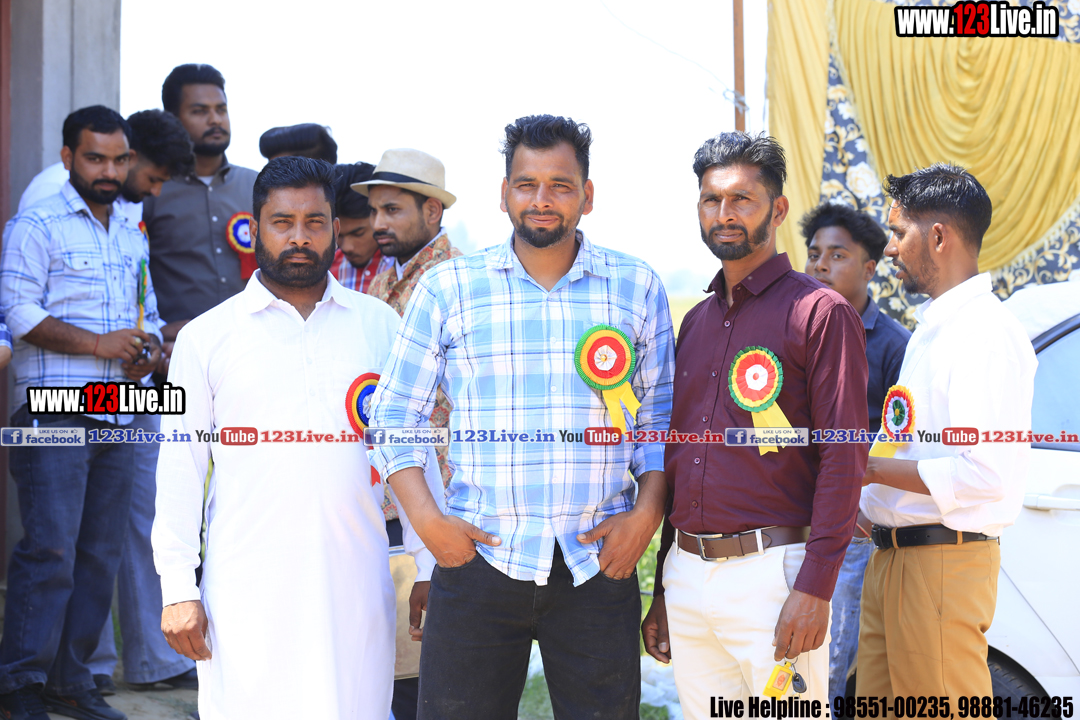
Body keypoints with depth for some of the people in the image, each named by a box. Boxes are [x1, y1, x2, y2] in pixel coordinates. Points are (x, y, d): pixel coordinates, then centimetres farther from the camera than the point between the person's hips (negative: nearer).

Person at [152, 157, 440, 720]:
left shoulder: (379, 325, 10)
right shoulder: (206, 337, 6)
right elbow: (180, 469, 5)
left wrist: (429, 567, 8)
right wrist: (178, 591, -2)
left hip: (356, 584, 1)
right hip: (246, 592, -1)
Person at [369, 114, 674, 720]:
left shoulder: (637, 288, 7)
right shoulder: (448, 288, 5)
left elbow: (661, 417, 11)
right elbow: (394, 413, 8)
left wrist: (647, 513, -2)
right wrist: (426, 518, -4)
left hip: (598, 562, 1)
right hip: (478, 557, 0)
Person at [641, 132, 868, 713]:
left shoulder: (820, 312, -5)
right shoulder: (697, 322, 17)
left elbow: (843, 460, -11)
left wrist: (813, 589, -18)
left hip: (772, 575, -6)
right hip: (687, 572, 6)